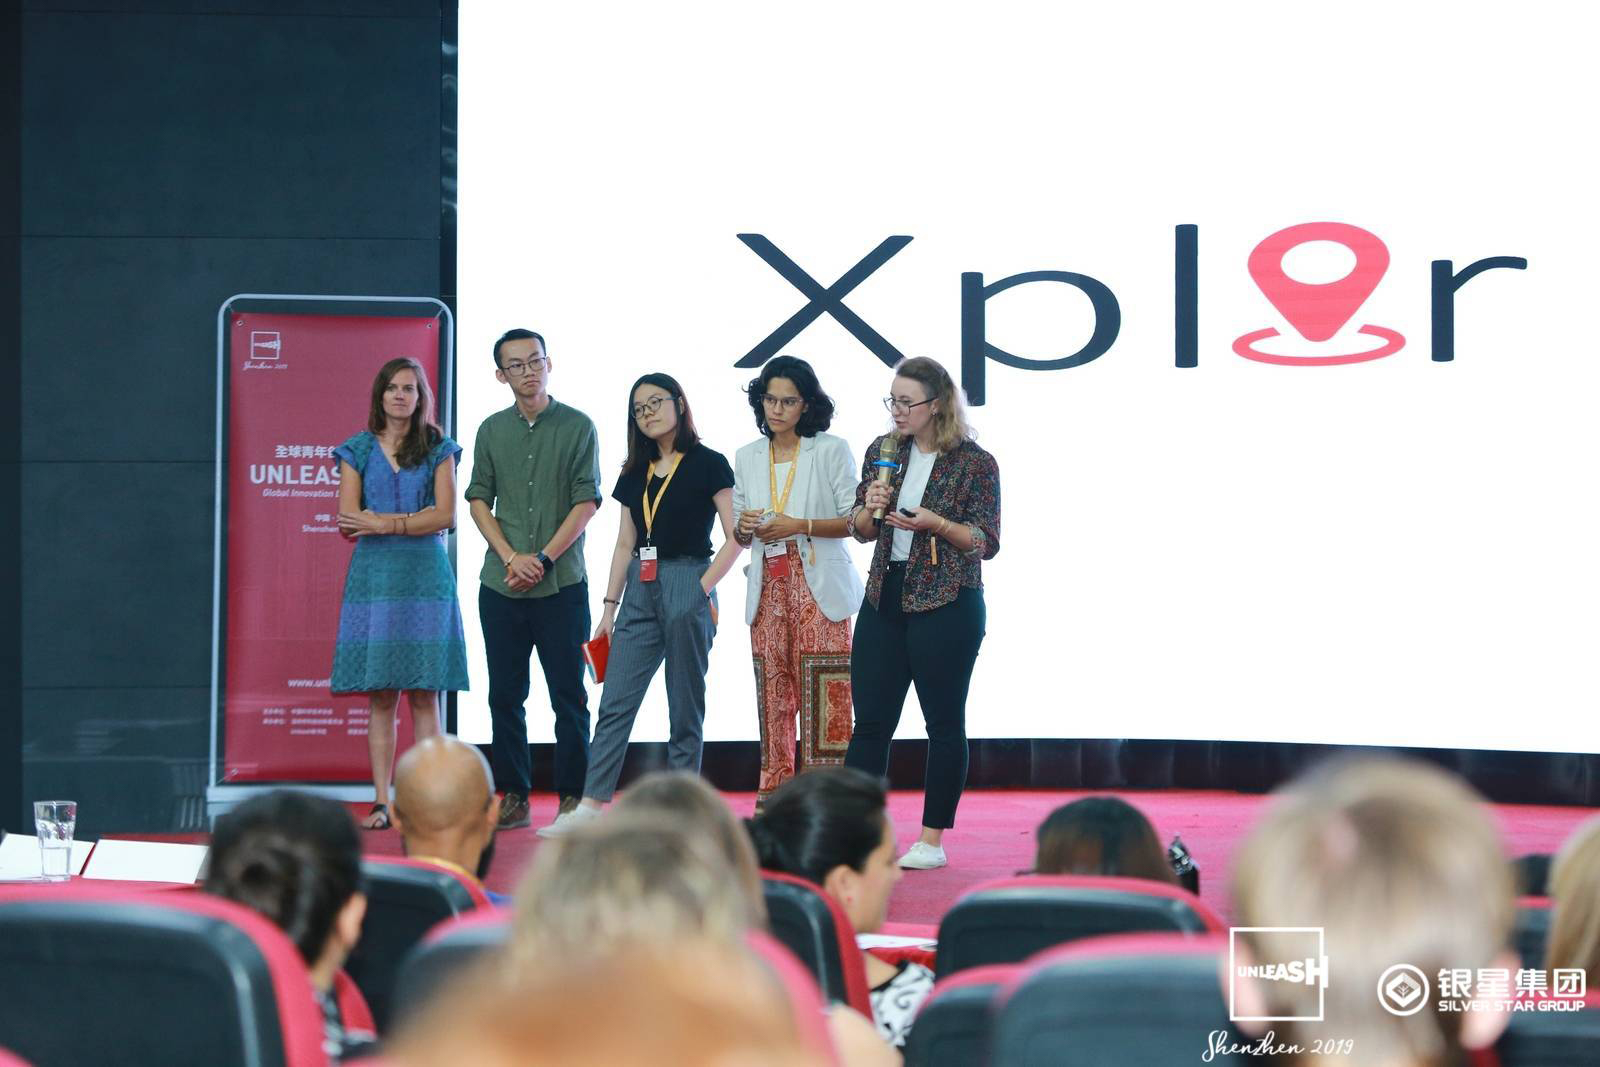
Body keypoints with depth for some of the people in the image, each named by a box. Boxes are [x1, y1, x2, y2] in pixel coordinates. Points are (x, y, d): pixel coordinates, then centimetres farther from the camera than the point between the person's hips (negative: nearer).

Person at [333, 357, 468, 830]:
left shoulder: (438, 449, 8)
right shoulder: (358, 451, 10)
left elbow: (446, 516, -3)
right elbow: (348, 522, 1)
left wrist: (387, 523, -12)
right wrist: (415, 520, -9)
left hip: (425, 576, -1)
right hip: (373, 576, 1)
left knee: (424, 694, -4)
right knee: (380, 697, -2)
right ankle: (381, 801, -1)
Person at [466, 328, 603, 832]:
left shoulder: (578, 427, 0)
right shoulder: (491, 431, 9)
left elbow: (586, 502, -4)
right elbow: (479, 501, 7)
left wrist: (542, 559, -11)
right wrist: (511, 557, -7)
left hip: (562, 583, -3)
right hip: (501, 583, 3)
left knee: (569, 696, -1)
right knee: (505, 695, 6)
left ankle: (572, 796, 4)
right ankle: (513, 796, 12)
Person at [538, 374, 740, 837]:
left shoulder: (708, 465, -3)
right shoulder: (635, 473, 14)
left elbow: (735, 537, -6)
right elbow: (625, 545, 16)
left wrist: (702, 589, -13)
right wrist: (610, 605, 10)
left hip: (686, 589, -6)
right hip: (640, 592, 6)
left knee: (685, 708, 0)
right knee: (615, 703, -1)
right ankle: (590, 807, -4)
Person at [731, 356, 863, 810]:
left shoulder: (832, 451, 0)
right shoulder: (748, 457, 13)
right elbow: (739, 534, 18)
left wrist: (800, 525, -16)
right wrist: (745, 528, -5)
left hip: (817, 585, -4)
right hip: (768, 583, 4)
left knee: (822, 693, -9)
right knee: (773, 690, 2)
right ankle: (773, 797, 7)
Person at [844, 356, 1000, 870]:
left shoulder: (975, 463, -6)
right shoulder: (882, 452, 9)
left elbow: (987, 542, -5)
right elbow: (861, 530, 16)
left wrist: (937, 524, -20)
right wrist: (870, 507, -6)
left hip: (947, 606, -5)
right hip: (885, 599, 5)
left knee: (944, 724, 3)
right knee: (870, 722, 4)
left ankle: (932, 841, 10)